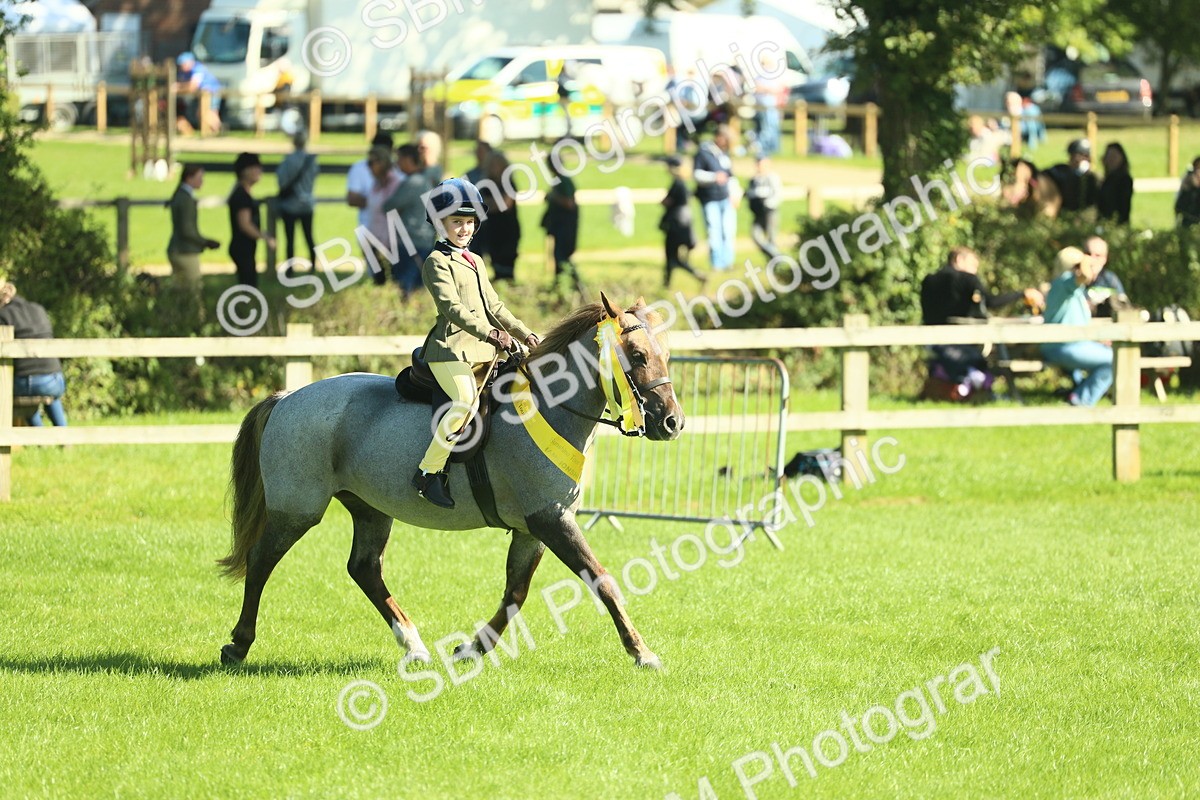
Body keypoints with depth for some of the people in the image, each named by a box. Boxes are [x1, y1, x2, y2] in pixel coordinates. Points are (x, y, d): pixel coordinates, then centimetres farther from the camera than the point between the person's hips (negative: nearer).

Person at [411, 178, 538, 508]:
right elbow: (452, 307, -17)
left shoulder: (475, 263, 23)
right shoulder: (437, 262, -4)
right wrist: (490, 333, -26)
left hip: (483, 350, 9)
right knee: (467, 400, -29)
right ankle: (428, 473, -26)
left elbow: (494, 307, 25)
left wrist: (525, 334, 13)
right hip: (451, 348, -9)